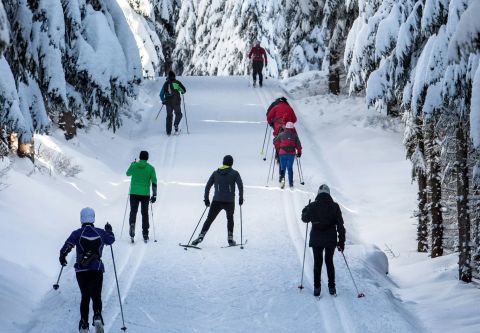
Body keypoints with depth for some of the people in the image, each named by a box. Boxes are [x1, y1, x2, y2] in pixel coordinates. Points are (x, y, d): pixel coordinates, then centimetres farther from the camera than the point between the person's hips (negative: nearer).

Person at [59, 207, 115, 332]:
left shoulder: (77, 233, -4)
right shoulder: (101, 233, 1)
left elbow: (66, 247, -9)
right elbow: (111, 240, 20)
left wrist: (62, 257, 12)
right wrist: (109, 230, 40)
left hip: (81, 270, 0)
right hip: (97, 269, 0)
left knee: (85, 296, 14)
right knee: (96, 296, 2)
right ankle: (97, 316, -27)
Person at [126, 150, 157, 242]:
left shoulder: (134, 166, -1)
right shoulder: (151, 168, -3)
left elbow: (128, 173, 19)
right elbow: (154, 182, -5)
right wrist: (154, 195, 0)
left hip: (134, 193, 0)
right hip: (145, 194, 0)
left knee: (133, 211, 5)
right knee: (145, 214, 11)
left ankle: (132, 224, -27)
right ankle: (145, 235, 14)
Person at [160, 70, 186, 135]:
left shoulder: (166, 83, 6)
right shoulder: (177, 82, 1)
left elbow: (161, 94, 9)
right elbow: (184, 90, -1)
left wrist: (163, 100, 26)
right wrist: (182, 92, 23)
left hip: (168, 102, 2)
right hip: (176, 102, -2)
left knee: (169, 116, 14)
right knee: (178, 114, 17)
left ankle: (168, 131, 7)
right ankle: (176, 124, -13)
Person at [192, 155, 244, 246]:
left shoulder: (216, 173, 11)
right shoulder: (234, 173, 4)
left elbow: (208, 186, 9)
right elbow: (240, 185, -6)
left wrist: (206, 199, 15)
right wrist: (241, 198, 3)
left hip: (216, 201, 1)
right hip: (229, 201, -1)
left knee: (209, 219, 7)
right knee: (230, 219, 22)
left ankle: (201, 236, -8)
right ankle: (230, 239, 18)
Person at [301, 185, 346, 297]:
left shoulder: (312, 206, -8)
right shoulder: (334, 206, -7)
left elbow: (305, 219, 10)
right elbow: (340, 225, -6)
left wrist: (305, 210, 30)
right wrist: (341, 241, 0)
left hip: (316, 240, -1)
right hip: (331, 239, 1)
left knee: (317, 262, 12)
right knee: (329, 262, 15)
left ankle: (317, 288, 10)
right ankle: (331, 287, 15)